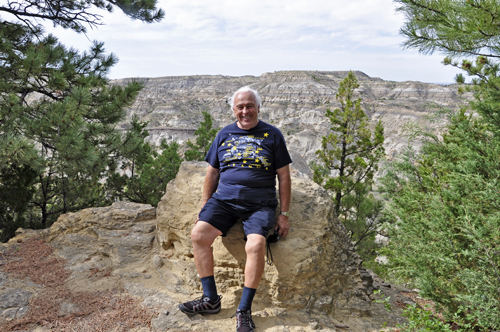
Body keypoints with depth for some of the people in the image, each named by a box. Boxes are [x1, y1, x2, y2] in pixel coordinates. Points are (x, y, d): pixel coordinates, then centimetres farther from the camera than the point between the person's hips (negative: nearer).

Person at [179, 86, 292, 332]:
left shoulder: (272, 135, 6)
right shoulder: (225, 134, 14)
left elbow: (284, 177, 6)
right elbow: (212, 172, 18)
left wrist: (284, 215, 1)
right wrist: (204, 206, 11)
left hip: (259, 204, -3)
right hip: (223, 199, 3)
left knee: (256, 244, -29)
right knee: (198, 234, -21)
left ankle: (244, 311, -14)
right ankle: (211, 299, -8)